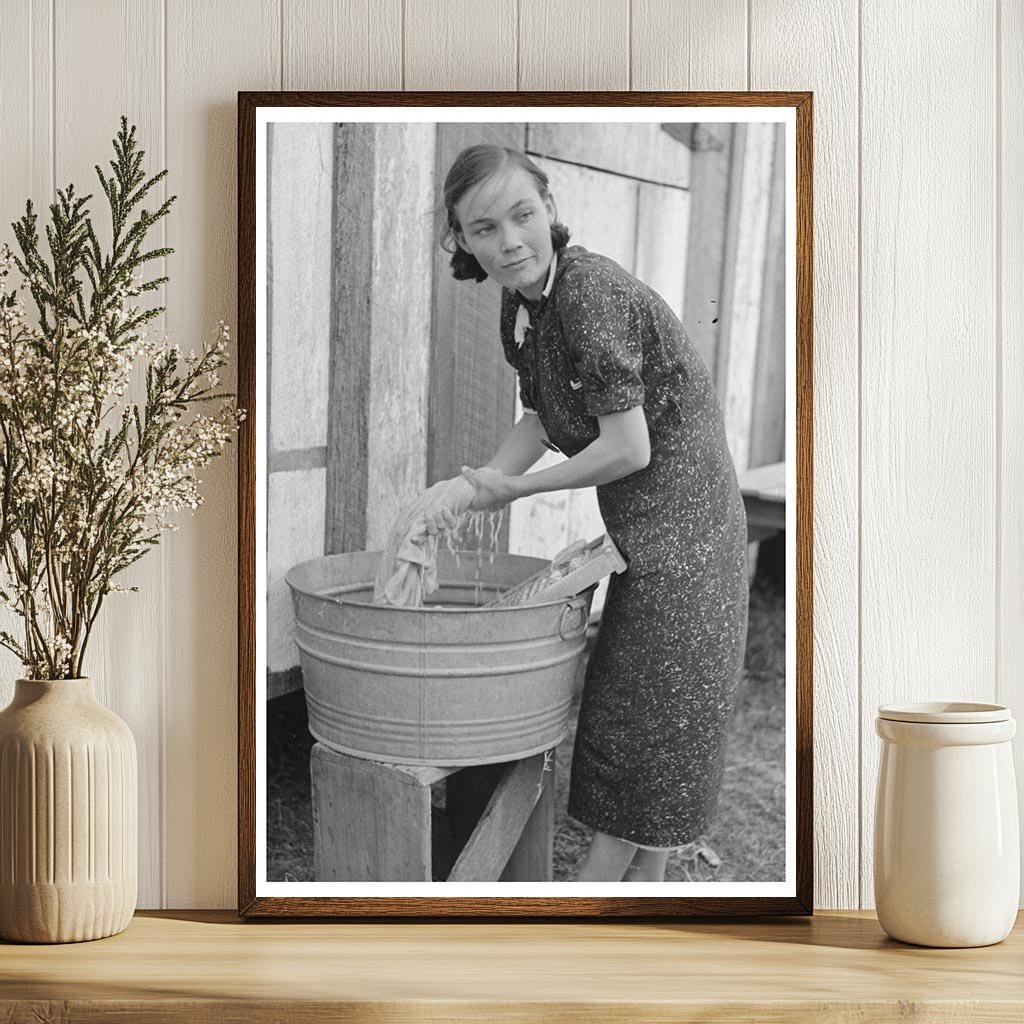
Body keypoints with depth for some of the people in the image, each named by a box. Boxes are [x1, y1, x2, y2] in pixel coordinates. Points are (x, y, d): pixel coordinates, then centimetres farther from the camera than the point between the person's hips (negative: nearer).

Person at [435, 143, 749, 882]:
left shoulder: (592, 294, -25)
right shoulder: (524, 305, 3)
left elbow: (628, 448, -24)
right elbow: (540, 420, 13)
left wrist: (515, 489, -12)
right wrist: (466, 495, -1)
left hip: (680, 522, -9)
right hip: (640, 525, 9)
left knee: (656, 709, 1)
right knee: (637, 705, 15)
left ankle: (600, 879, 13)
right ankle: (642, 882, 26)